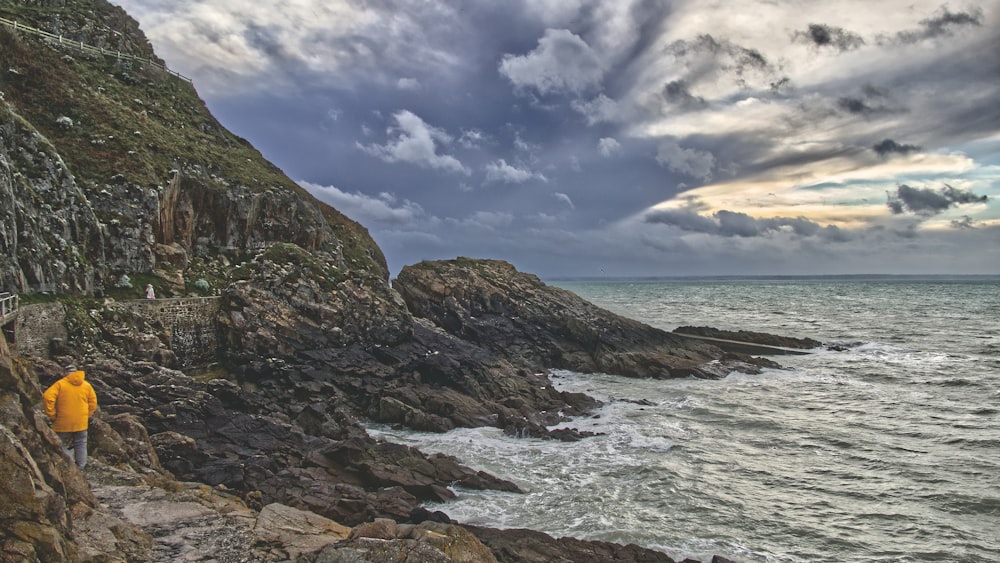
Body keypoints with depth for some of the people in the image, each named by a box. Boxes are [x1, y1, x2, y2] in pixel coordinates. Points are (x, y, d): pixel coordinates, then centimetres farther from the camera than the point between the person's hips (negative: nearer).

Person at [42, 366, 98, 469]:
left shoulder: (60, 384, -6)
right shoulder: (87, 385, 5)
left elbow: (48, 397, -18)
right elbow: (93, 402, 6)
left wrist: (52, 415, -10)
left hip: (64, 424, -3)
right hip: (81, 424, 3)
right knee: (80, 446, 14)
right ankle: (80, 468, 17)